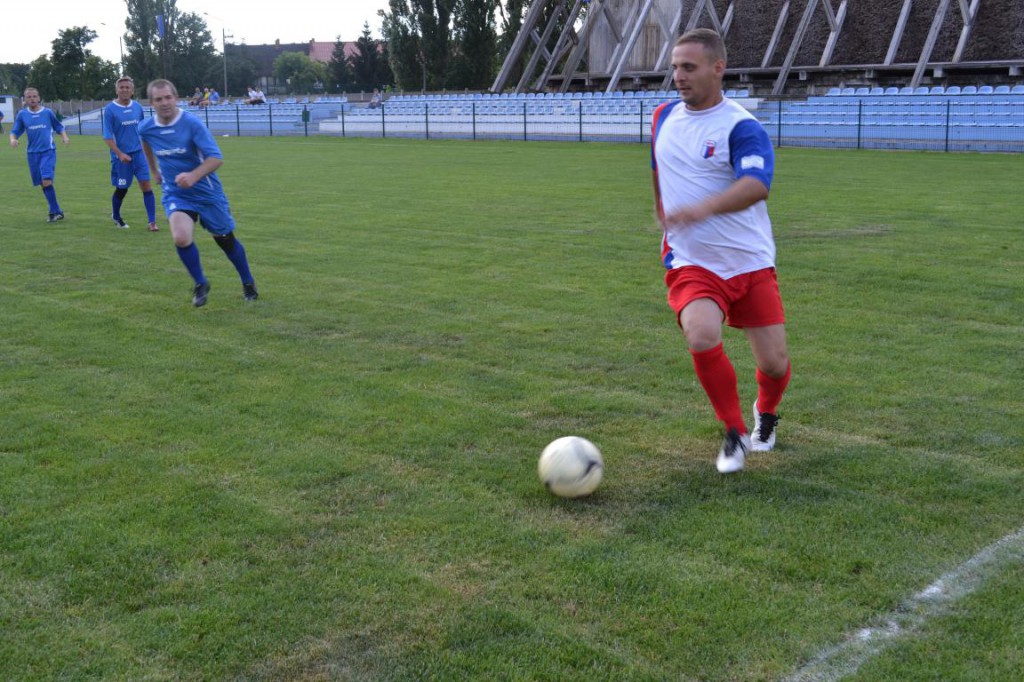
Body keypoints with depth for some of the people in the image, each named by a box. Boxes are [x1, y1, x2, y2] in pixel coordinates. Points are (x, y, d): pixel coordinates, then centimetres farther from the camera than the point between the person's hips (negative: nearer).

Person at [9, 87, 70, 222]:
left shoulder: (47, 112, 1)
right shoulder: (22, 114, 5)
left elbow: (59, 127, 12)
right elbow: (14, 131, 7)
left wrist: (64, 137, -6)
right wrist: (13, 139, -14)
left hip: (48, 151, -3)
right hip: (32, 153, 3)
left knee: (47, 180, -19)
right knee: (43, 183, 6)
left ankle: (55, 211, -11)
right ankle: (56, 211, 16)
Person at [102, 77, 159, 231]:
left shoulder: (137, 107, 4)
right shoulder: (110, 109, -9)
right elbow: (107, 136, -10)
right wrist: (120, 154, -18)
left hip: (138, 153, 3)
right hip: (121, 156, -3)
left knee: (146, 185, -8)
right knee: (121, 189, 8)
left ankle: (152, 222, -6)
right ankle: (116, 216, 35)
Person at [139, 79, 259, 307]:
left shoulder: (192, 123, -20)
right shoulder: (146, 128, -6)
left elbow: (216, 158, -26)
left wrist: (193, 176, -40)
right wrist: (154, 171, 29)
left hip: (207, 192, -2)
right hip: (175, 194, 2)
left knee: (225, 239, 12)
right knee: (181, 238, -23)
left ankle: (248, 283, 36)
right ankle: (200, 284, 2)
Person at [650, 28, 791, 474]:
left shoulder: (742, 127, -13)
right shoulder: (664, 117, 6)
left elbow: (756, 185, -32)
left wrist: (702, 208, -47)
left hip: (751, 263, -2)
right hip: (692, 265, 2)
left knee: (774, 363, 1)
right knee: (702, 338, -27)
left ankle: (766, 414, 39)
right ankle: (734, 435, -4)